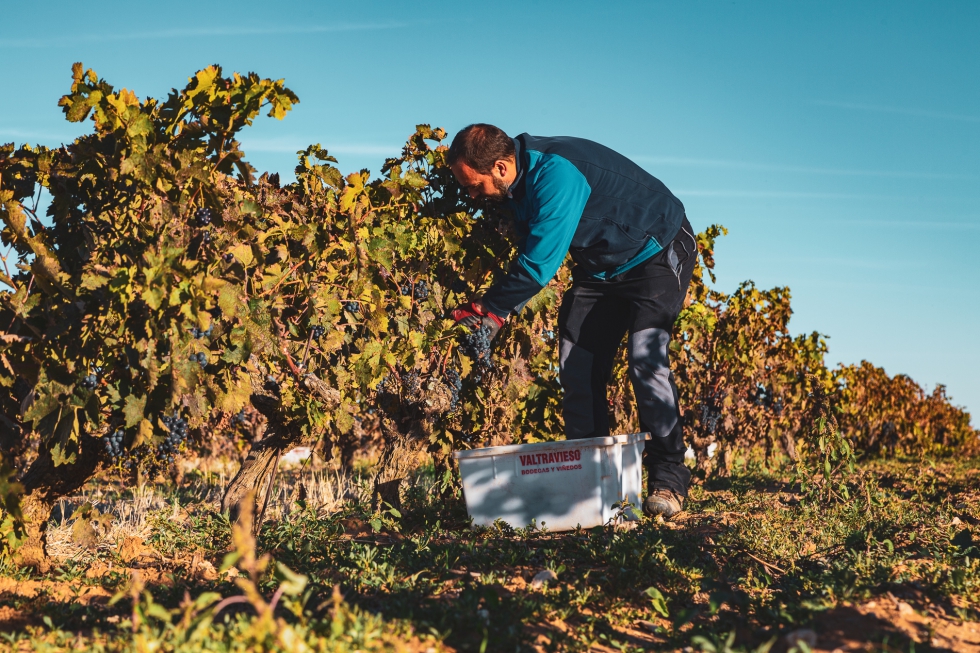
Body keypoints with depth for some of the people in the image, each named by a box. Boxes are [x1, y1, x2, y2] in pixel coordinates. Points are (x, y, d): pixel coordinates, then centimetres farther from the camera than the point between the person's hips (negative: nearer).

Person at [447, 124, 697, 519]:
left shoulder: (556, 175, -34)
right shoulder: (522, 179, -5)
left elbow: (538, 265, -34)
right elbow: (531, 253, 4)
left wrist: (488, 309, -23)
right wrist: (497, 308, -9)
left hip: (657, 253, -8)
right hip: (600, 265, 9)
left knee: (645, 358, -23)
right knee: (577, 366, -1)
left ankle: (668, 477, -14)